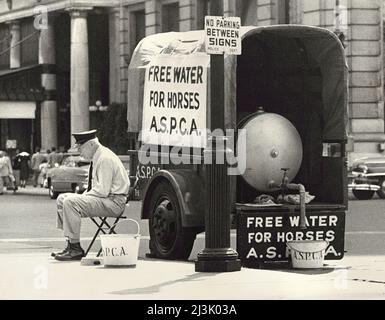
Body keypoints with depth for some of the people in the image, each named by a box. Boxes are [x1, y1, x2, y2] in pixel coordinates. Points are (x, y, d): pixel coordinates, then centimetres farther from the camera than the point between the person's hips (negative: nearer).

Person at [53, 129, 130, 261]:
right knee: (61, 199, 9)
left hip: (113, 202, -11)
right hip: (104, 198, 11)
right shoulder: (97, 158, 14)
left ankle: (76, 249, -20)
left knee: (70, 202, -25)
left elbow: (102, 190, -24)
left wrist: (84, 196, -13)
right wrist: (83, 196, 6)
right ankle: (70, 244, 3)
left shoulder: (105, 159, -18)